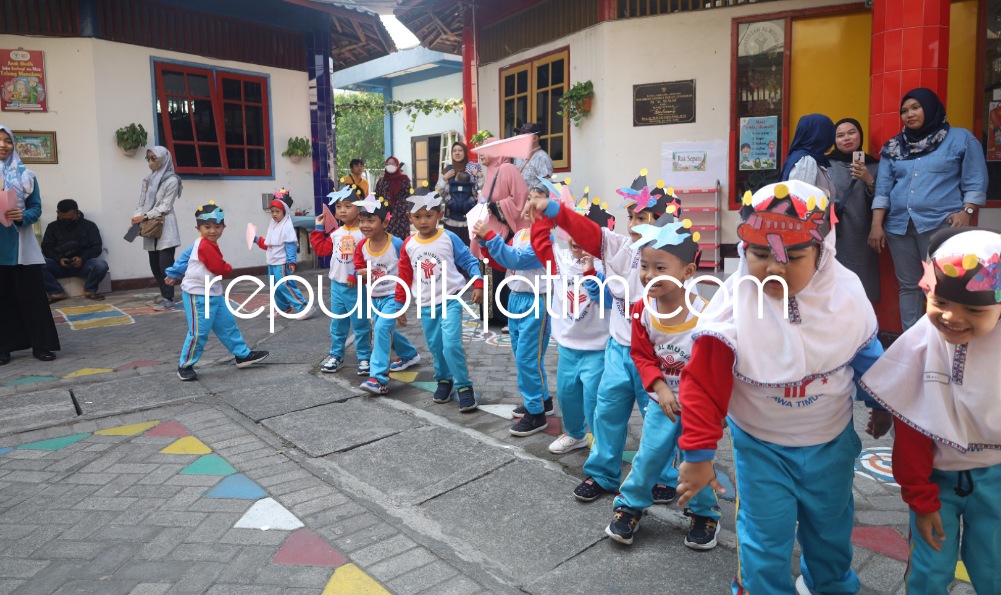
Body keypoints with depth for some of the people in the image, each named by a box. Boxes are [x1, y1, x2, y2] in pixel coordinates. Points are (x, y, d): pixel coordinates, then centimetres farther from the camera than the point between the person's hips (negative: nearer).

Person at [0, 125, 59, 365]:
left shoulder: (25, 174, 6)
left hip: (20, 244, 0)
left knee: (32, 294, 0)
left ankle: (41, 345, 6)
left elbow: (36, 207, 5)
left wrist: (23, 216, -16)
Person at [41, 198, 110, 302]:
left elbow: (96, 247, -2)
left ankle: (89, 290, -8)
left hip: (83, 263, -1)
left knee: (101, 265, -34)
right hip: (60, 264, 2)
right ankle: (57, 292, -13)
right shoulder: (52, 227, 11)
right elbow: (46, 248, 5)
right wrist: (59, 259, -17)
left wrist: (82, 258, -21)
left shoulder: (89, 225, 5)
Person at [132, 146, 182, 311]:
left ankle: (168, 299, -4)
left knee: (165, 264, -7)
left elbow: (164, 207, -11)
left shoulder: (171, 180, -7)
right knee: (154, 264, 10)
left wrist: (144, 217, -16)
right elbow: (142, 203, 10)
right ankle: (164, 295, 20)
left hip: (165, 228, -7)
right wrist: (137, 217, -8)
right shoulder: (148, 180, 13)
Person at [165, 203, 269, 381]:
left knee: (228, 324, 14)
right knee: (199, 333, -5)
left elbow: (185, 257, 19)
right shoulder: (206, 246, -21)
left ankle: (243, 355, 22)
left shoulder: (200, 244, 10)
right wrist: (229, 268, 1)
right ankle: (185, 366, 10)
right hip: (198, 295, -10)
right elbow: (220, 269, -22)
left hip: (213, 294, 10)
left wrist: (174, 274, 29)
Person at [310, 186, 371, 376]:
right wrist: (319, 229, 14)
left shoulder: (363, 233, -12)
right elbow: (321, 249, 16)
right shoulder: (335, 233, 8)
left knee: (360, 323, 3)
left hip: (356, 286, -6)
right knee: (337, 323, 15)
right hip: (336, 284, 6)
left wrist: (356, 275, -21)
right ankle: (336, 355, 27)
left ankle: (364, 357, 14)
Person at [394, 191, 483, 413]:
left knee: (451, 345, -14)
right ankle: (444, 380, 34)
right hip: (426, 305, 4)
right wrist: (400, 305, 11)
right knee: (435, 347, 13)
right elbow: (404, 277, 9)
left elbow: (469, 261, -3)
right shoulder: (408, 245, 2)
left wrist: (477, 284, -16)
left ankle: (464, 387, 1)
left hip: (450, 300, -4)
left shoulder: (449, 238, -9)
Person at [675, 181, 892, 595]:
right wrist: (697, 454, -20)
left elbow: (866, 354, 5)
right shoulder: (734, 303, -26)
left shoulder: (846, 292, -15)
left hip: (832, 440, 4)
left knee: (831, 525, 26)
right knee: (764, 540, 5)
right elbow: (703, 385, -22)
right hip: (761, 445, -3)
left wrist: (880, 403, 18)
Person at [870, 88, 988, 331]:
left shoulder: (961, 138, 7)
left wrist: (966, 212, -13)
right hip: (899, 226, 4)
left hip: (941, 225, -3)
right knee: (908, 286, 7)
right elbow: (882, 189, 10)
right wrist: (876, 225, 2)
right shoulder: (893, 147, 15)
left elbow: (975, 182, 2)